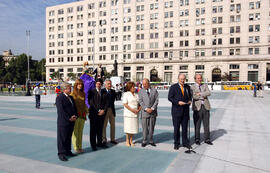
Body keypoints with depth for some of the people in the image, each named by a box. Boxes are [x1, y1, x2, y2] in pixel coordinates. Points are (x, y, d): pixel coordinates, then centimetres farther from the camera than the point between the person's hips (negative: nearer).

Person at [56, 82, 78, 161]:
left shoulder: (71, 97, 15)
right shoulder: (59, 98, -11)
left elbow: (74, 108, 17)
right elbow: (61, 111, -18)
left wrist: (75, 116, 0)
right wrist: (69, 118, -17)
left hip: (71, 122, 8)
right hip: (63, 122, -8)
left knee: (69, 137, 16)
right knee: (62, 138, 1)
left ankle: (68, 151, 27)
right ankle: (61, 153, 10)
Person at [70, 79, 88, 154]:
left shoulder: (83, 94, 9)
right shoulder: (73, 94, -7)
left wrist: (86, 111, 8)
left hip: (82, 115, 5)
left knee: (80, 131, 13)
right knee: (75, 132, 3)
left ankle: (80, 147, 23)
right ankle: (76, 148, 13)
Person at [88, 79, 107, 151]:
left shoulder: (104, 92, 10)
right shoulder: (92, 92, -3)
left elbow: (105, 102, 10)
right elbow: (91, 103, -9)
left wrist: (103, 110, -6)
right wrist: (98, 111, -12)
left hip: (102, 113, 4)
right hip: (94, 113, -4)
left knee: (100, 129, 11)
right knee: (93, 129, 3)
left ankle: (99, 143, 22)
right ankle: (93, 144, 12)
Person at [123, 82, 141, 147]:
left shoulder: (136, 95, 14)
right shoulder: (126, 94, -3)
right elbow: (125, 104, -11)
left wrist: (138, 109, -4)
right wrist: (132, 110, -17)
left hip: (135, 114, 5)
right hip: (128, 114, -5)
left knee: (133, 127, 7)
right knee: (128, 128, -1)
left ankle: (131, 141, 19)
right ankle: (127, 141, 12)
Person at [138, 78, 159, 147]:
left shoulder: (154, 90, 5)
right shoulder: (141, 91, 3)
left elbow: (156, 100, 0)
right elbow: (140, 101, -3)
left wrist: (152, 108, -11)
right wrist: (146, 109, -14)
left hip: (153, 112, 1)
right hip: (144, 112, -1)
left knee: (151, 127, 8)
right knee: (144, 127, 1)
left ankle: (151, 140, 20)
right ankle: (144, 141, 12)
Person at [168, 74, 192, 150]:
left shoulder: (187, 87, 10)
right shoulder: (173, 87, -2)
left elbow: (190, 95, 21)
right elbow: (170, 97, -6)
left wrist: (190, 100, -1)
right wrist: (178, 102, -17)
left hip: (185, 110, 4)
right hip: (176, 110, -3)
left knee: (185, 127, 10)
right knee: (176, 127, 4)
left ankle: (185, 142, 22)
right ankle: (176, 143, 15)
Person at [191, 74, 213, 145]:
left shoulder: (205, 85, 13)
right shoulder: (192, 87, 3)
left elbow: (209, 93, -5)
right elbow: (193, 96, -13)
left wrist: (200, 94, -13)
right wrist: (203, 96, -11)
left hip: (206, 107, 3)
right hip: (197, 107, -3)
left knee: (206, 124, 8)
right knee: (197, 125, 3)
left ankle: (207, 139, 19)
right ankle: (197, 139, 15)